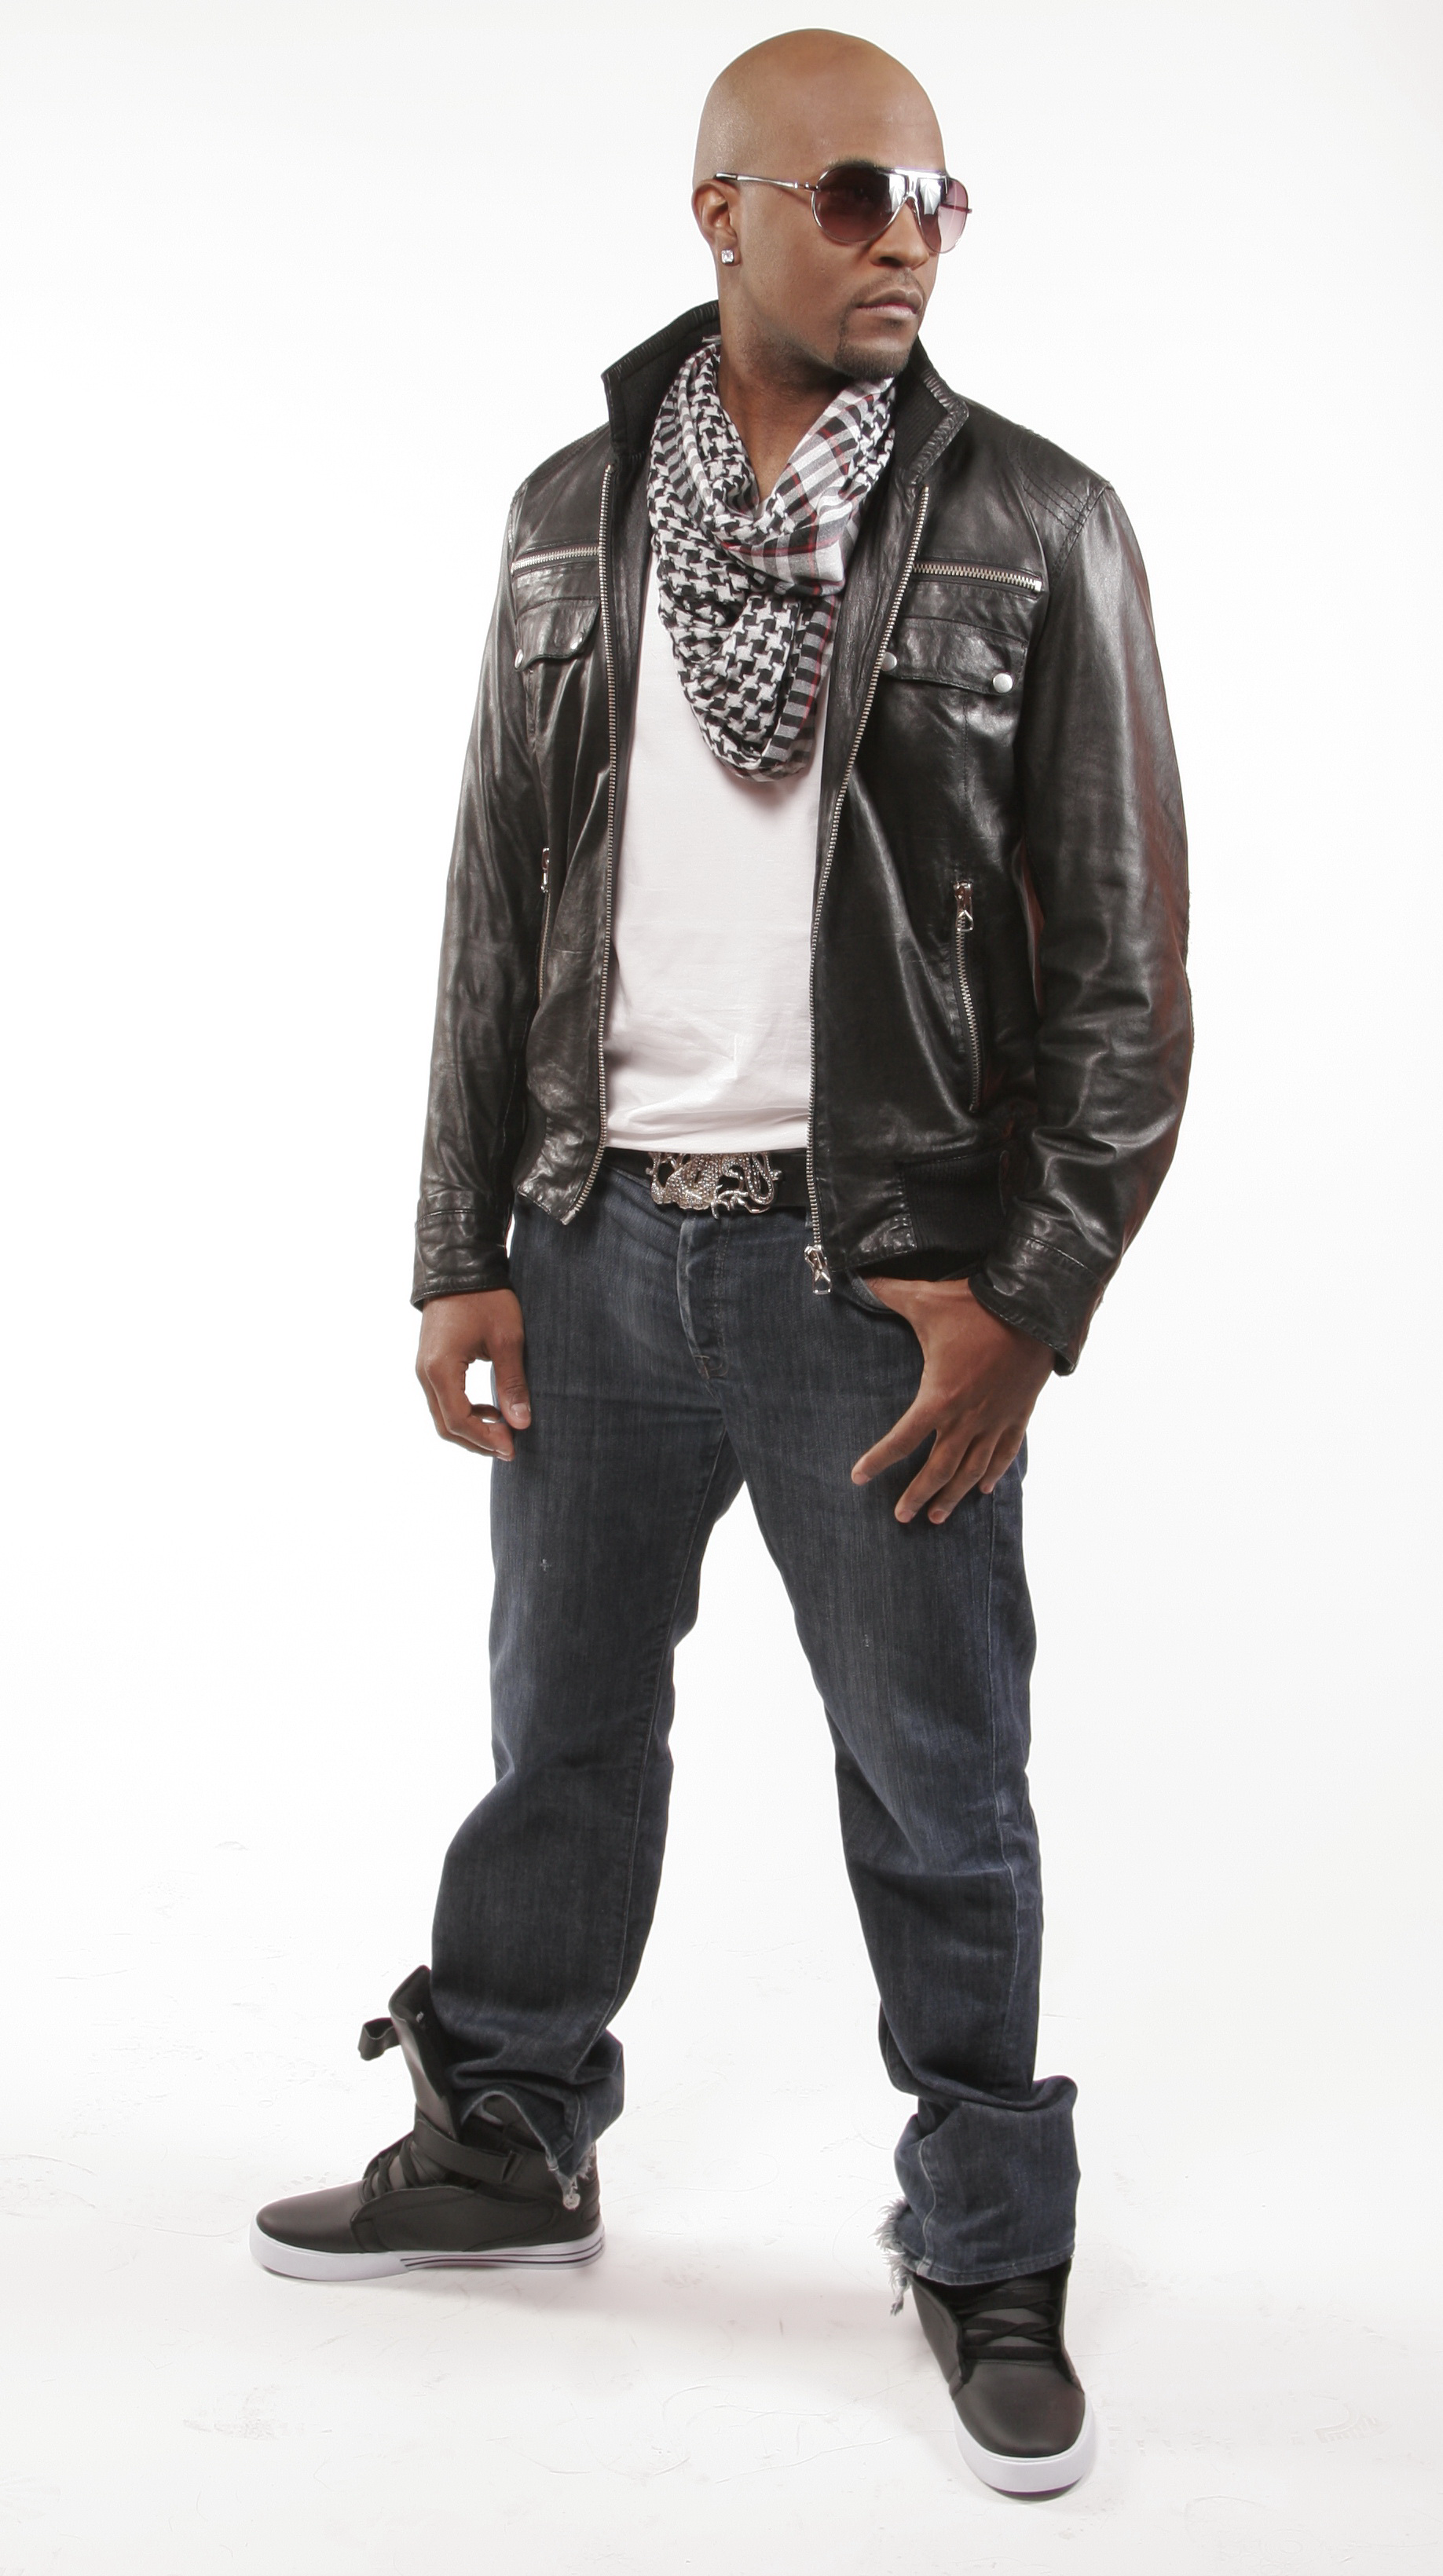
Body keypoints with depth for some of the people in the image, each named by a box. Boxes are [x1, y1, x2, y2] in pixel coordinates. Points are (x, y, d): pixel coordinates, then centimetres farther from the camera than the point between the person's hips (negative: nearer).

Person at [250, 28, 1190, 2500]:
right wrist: (464, 1251, 4)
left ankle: (988, 2251, 26)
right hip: (595, 1246, 4)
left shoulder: (1036, 526, -3)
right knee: (562, 1728, 18)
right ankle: (505, 2141, 39)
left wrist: (1025, 1293, -11)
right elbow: (496, 899, 9)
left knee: (937, 1784, 7)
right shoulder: (570, 512, 8)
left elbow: (1123, 953, -5)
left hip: (882, 1270, -3)